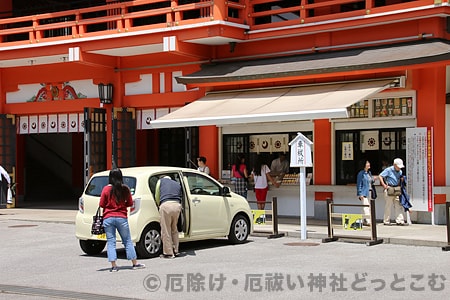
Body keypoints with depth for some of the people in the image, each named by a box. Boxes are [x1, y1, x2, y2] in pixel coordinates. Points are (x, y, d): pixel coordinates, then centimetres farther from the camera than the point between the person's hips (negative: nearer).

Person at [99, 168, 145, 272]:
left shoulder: (106, 189, -5)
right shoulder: (125, 189, -2)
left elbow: (102, 204, -2)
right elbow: (130, 203, 6)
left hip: (108, 218, -1)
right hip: (122, 218, 1)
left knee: (110, 242, 3)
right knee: (127, 241, 10)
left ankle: (113, 266, -2)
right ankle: (135, 263, 15)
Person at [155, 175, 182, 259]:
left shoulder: (161, 181, 22)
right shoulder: (178, 184, 31)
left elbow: (157, 197, 24)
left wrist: (160, 205, 41)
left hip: (165, 205, -4)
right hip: (177, 205, 4)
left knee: (166, 231, 2)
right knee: (174, 229, 19)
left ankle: (168, 253, 4)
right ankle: (175, 250, 24)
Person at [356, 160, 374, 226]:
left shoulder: (369, 173, 16)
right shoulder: (361, 173, -7)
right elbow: (359, 184, -9)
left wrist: (374, 179, 2)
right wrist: (360, 194, -14)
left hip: (369, 193, 8)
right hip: (364, 193, -8)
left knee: (369, 208, 7)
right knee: (366, 207, -14)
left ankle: (364, 221, 14)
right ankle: (368, 221, -18)